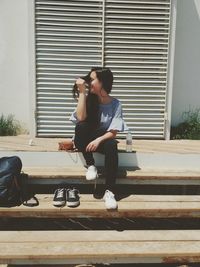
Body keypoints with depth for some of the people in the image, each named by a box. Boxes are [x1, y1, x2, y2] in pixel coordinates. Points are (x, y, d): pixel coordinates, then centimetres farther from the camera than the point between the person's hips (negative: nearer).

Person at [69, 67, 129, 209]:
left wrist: (98, 140, -28)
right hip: (85, 140, 1)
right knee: (81, 127, -31)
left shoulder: (115, 104, -7)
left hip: (104, 139, -1)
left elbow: (113, 132, -12)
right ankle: (91, 166, -20)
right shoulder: (89, 98, -5)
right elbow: (81, 118, -23)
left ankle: (109, 191, -34)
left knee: (112, 146, -35)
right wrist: (82, 92, -21)